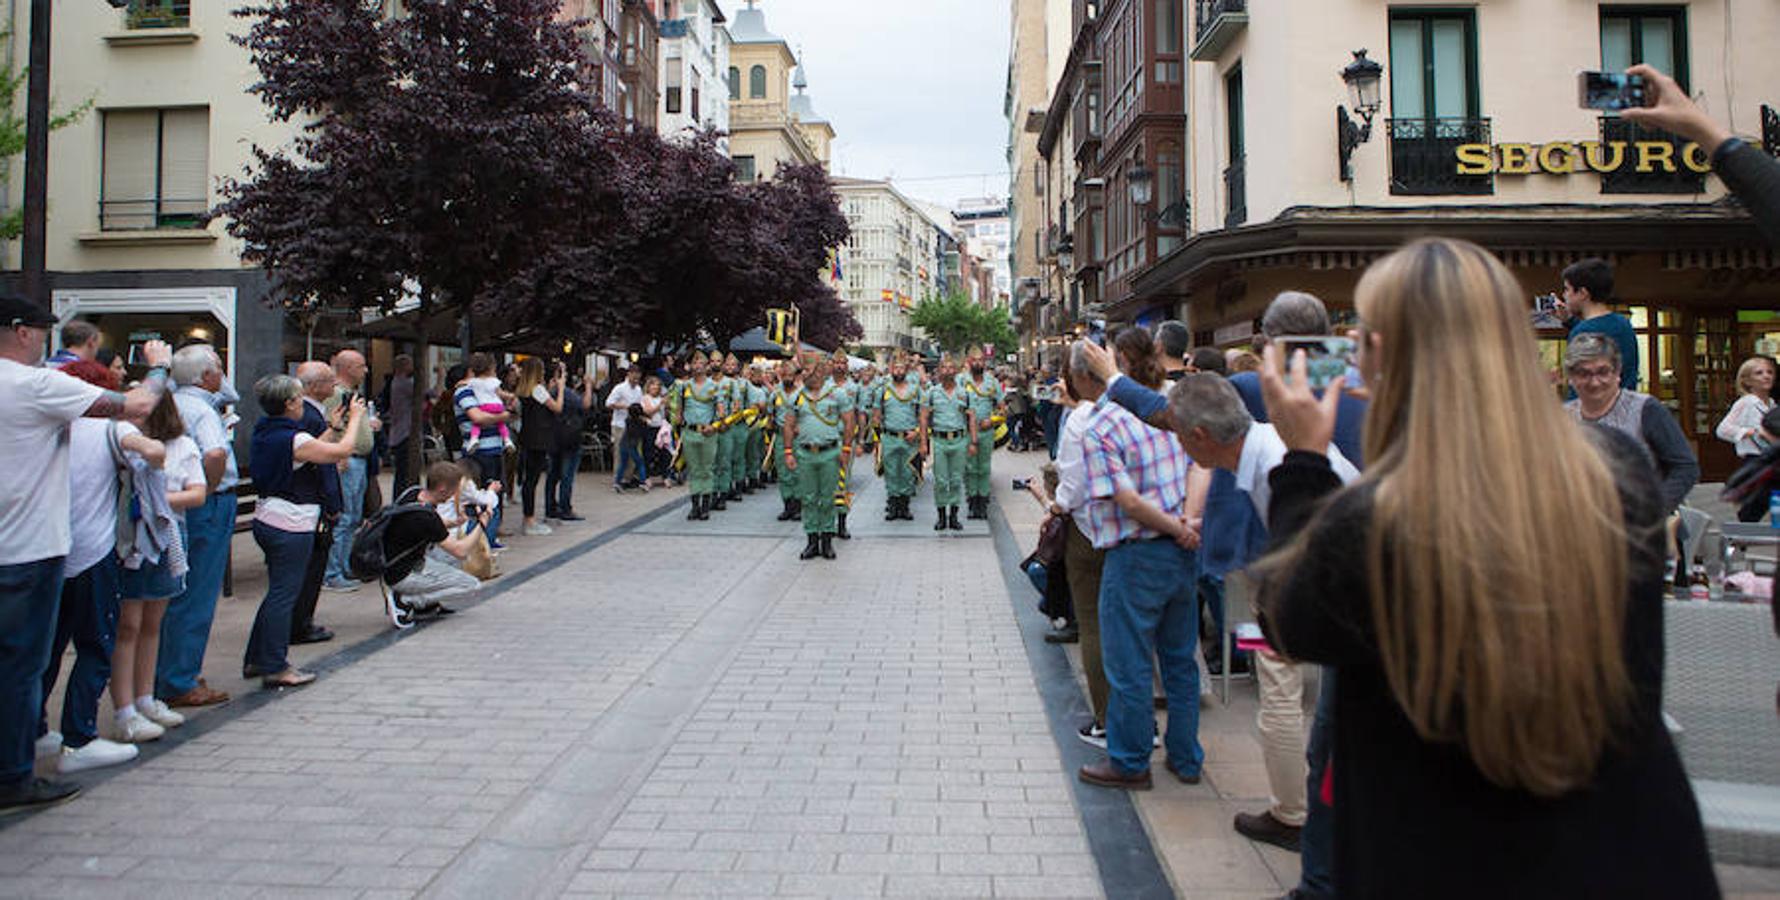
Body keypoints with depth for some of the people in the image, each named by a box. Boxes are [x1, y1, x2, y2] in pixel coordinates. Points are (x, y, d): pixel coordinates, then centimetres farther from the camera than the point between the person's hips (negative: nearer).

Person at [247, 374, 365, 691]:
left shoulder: (266, 432, 9)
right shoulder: (292, 439, -19)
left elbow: (311, 451, 19)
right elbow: (343, 451, -20)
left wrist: (334, 427, 19)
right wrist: (355, 417, -7)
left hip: (267, 520, 10)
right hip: (291, 526, -10)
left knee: (279, 591, 18)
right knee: (284, 594, -2)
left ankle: (256, 660, 26)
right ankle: (275, 668, 4)